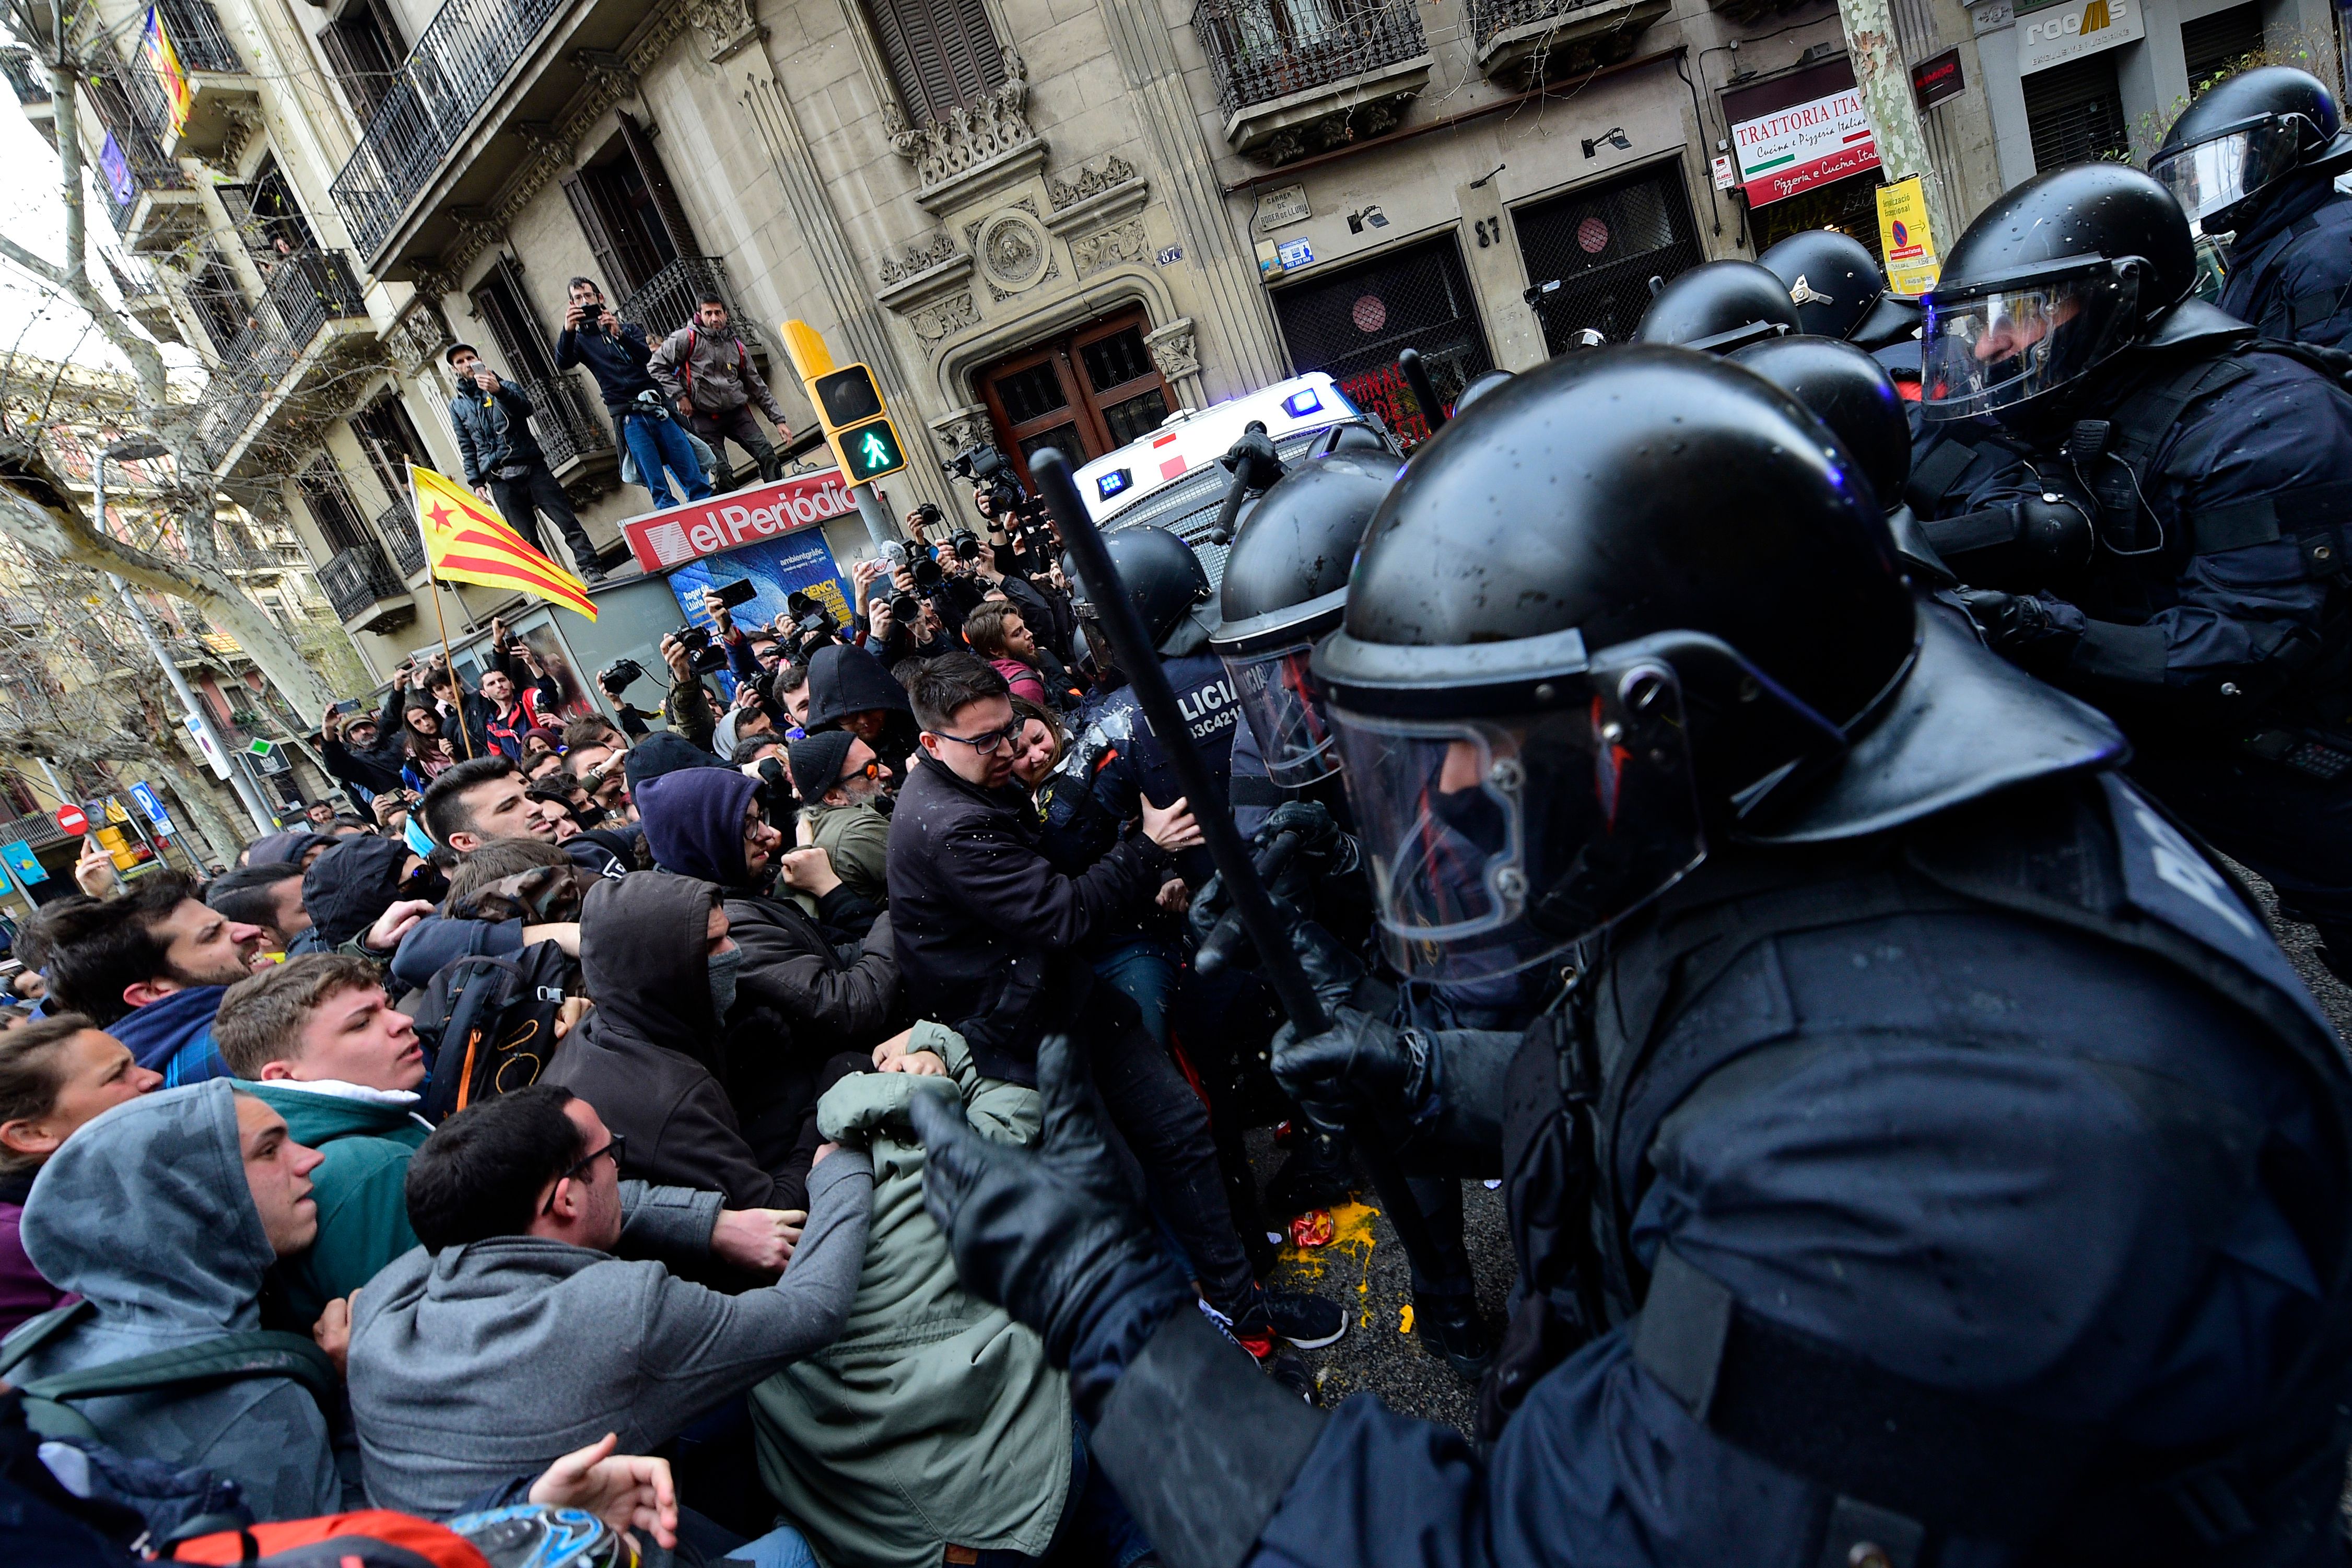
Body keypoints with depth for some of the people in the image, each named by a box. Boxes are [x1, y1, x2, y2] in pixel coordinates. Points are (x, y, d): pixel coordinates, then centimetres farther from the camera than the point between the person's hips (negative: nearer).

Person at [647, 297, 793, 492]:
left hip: (737, 412, 3)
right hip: (703, 417, -3)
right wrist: (678, 396, -10)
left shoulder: (737, 346, 11)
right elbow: (656, 366, -1)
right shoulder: (686, 339, -2)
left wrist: (779, 420, 7)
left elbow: (758, 387, 13)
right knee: (721, 472, -9)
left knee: (768, 456, -11)